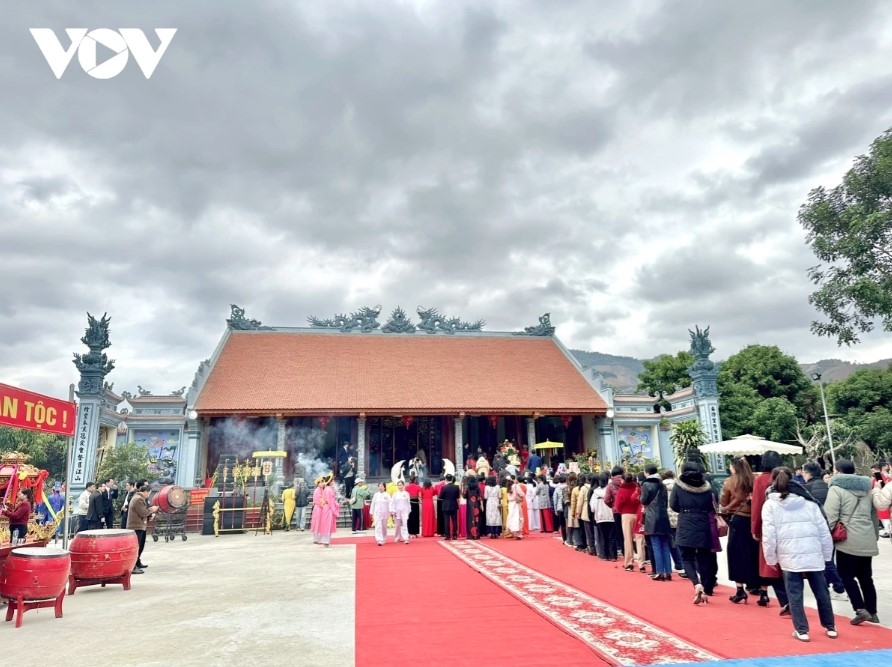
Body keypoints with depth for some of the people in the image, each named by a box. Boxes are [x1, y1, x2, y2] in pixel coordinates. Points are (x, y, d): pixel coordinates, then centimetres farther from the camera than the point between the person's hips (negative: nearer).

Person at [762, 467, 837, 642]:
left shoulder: (770, 505, 0)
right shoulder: (809, 502, 8)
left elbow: (769, 535, -5)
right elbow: (824, 532, 8)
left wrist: (771, 558, 6)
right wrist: (827, 555, 19)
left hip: (789, 557, -3)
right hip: (814, 556, 3)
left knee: (794, 595, 6)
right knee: (821, 592, 17)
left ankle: (802, 630, 7)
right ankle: (830, 627, 30)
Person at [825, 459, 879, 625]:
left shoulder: (837, 488, -7)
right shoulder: (866, 487, 15)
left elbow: (830, 516, -14)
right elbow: (874, 514, 19)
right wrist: (875, 535, 27)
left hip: (848, 540, -7)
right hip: (867, 540, 7)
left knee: (846, 576, 1)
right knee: (866, 577, 15)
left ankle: (861, 609, -8)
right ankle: (872, 612, 19)